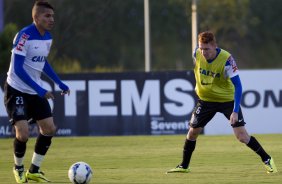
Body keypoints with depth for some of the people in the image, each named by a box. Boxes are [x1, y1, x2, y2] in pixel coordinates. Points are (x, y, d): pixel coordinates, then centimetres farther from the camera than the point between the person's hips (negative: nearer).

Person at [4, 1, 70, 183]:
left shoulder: (47, 37, 4)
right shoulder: (24, 36, -21)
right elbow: (17, 68, -24)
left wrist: (60, 84, 14)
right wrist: (40, 90, -29)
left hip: (37, 91, 8)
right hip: (17, 90, -8)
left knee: (49, 128, 3)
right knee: (23, 133, -16)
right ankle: (18, 168, 12)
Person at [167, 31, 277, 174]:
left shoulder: (226, 59, -28)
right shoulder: (196, 54, -15)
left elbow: (237, 85, -27)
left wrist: (235, 111, -33)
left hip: (227, 99, -4)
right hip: (205, 100, 4)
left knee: (241, 136, -11)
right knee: (192, 132, 5)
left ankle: (267, 160, 5)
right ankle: (184, 166, 23)